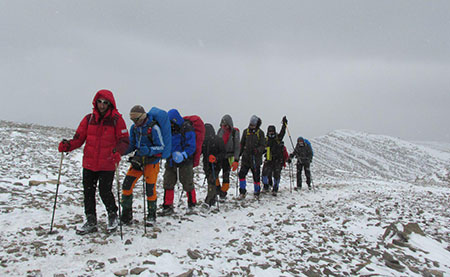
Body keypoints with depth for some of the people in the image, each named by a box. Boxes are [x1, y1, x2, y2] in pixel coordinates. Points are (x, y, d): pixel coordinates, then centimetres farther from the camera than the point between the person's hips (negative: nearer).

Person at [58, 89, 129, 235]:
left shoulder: (116, 119, -4)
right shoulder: (89, 119, 5)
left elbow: (124, 141, -7)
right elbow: (79, 138, 6)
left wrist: (117, 151, -26)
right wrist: (68, 145, -13)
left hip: (107, 165, -4)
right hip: (89, 163, 4)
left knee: (105, 192, -6)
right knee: (88, 192, 9)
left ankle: (113, 216, 23)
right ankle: (91, 222, 26)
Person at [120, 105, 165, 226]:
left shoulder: (153, 128, -15)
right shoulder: (134, 127, 5)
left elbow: (161, 147, -13)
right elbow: (131, 145, 12)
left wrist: (148, 150, -31)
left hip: (152, 161, -6)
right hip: (138, 159, 6)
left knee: (150, 189, -2)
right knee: (127, 185, -2)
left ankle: (151, 216, 18)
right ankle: (126, 215, 13)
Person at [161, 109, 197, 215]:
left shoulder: (187, 129, -12)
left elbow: (191, 147, -15)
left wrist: (183, 155, -30)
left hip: (185, 162, -5)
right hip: (171, 161, 6)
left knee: (187, 184, 5)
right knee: (168, 183, 4)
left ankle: (192, 203, 26)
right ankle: (168, 206, 13)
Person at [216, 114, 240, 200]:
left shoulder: (234, 132, -8)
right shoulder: (220, 131, 5)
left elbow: (237, 147, -8)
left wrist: (236, 160, -14)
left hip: (228, 157, -4)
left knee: (226, 176, 1)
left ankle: (223, 193, 16)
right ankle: (218, 189, 16)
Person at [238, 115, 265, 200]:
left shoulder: (260, 132, 0)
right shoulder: (246, 131, 8)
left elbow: (263, 146, -4)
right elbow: (242, 144, 15)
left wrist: (258, 150, -23)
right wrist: (238, 154, 11)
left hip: (256, 158, -2)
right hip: (246, 157, 2)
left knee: (256, 176, 5)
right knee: (242, 174, -7)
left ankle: (257, 192, 22)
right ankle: (242, 192, 6)